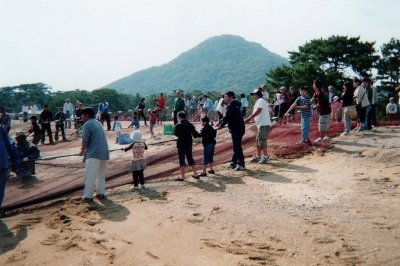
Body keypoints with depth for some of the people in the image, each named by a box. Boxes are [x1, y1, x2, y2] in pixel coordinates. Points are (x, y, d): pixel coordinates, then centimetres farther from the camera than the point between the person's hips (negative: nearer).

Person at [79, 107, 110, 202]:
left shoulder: (87, 124, -6)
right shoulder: (98, 123, 18)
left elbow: (85, 140, -8)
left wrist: (82, 150, 10)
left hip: (94, 153, -8)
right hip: (104, 152, 8)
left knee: (90, 175, -7)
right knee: (101, 174, 17)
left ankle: (88, 196, -8)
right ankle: (101, 193, 21)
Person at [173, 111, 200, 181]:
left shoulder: (178, 125, -12)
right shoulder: (190, 124, 3)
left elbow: (175, 133, -11)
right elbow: (195, 133, 0)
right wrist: (198, 135, 21)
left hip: (181, 144, -5)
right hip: (189, 144, 6)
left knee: (182, 160, 0)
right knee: (190, 159, 15)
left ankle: (182, 176, 1)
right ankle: (195, 174, 19)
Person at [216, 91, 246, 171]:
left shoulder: (231, 106, -16)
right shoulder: (235, 104, 16)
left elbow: (227, 117, -19)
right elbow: (227, 116, 20)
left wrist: (221, 125, -8)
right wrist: (221, 122, 14)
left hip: (236, 129, -11)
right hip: (238, 128, 11)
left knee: (237, 147, -6)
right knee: (236, 146, 17)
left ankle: (241, 165, -2)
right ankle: (234, 162, 28)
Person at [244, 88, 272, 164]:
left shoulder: (261, 101, -10)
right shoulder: (258, 102, 20)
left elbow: (257, 112, -21)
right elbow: (255, 114, 19)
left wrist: (248, 119, -22)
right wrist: (248, 119, 10)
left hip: (264, 124, -11)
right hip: (261, 125, 11)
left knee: (262, 141, -8)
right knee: (258, 141, 15)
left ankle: (265, 157, -1)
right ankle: (258, 156, 24)